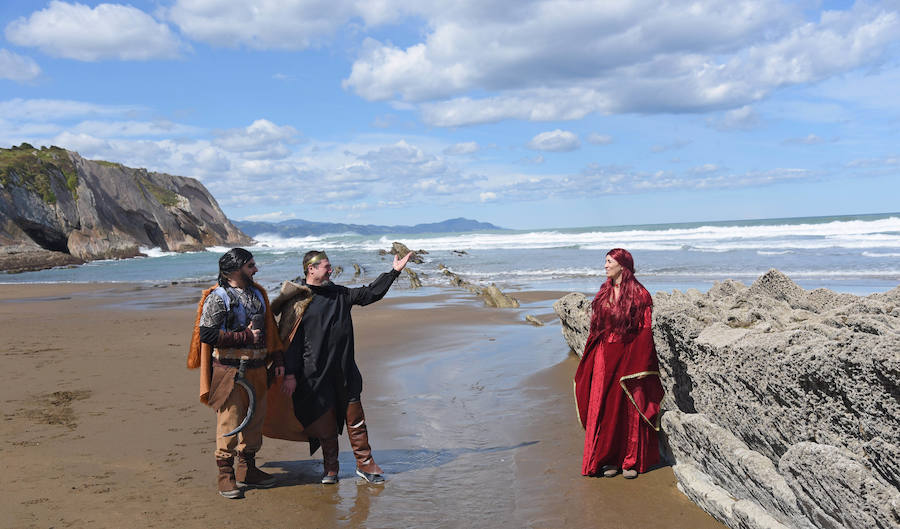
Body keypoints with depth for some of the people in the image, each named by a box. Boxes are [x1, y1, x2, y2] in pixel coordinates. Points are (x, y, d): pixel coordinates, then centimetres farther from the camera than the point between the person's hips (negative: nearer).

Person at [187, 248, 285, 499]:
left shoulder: (257, 293, 14)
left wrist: (277, 358, 15)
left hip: (256, 368, 7)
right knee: (229, 422, -3)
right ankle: (226, 474, 10)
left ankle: (247, 470, 26)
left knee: (254, 419, 13)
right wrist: (246, 337, -15)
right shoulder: (217, 298, -9)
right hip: (229, 370, -7)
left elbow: (269, 328, 21)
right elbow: (207, 335, -18)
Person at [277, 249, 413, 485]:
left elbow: (370, 294, 15)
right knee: (325, 424, 4)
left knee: (355, 419, 8)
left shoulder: (339, 294, 10)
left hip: (345, 371, 4)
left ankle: (365, 465, 20)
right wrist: (290, 374, -8)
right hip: (315, 374, -4)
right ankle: (331, 469, 21)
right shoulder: (297, 300, -3)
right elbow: (291, 339, -4)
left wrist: (394, 272, 10)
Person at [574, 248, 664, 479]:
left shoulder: (639, 294, -7)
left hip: (629, 356, -5)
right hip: (605, 357, 5)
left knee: (630, 408, 2)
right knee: (605, 407, 4)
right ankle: (609, 459, 14)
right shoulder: (604, 293, 10)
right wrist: (589, 361, 9)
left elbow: (645, 331, -9)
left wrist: (641, 366, -15)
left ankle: (631, 461, 14)